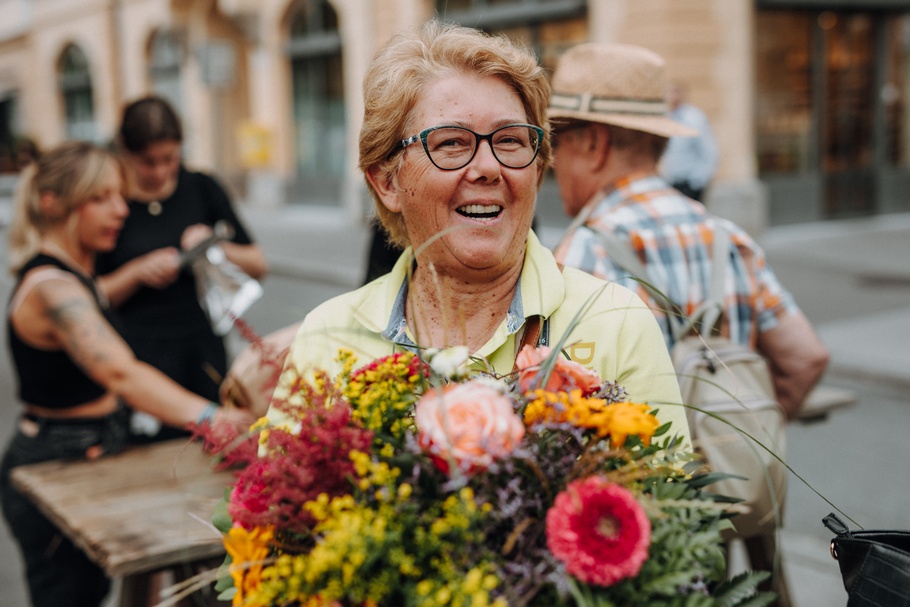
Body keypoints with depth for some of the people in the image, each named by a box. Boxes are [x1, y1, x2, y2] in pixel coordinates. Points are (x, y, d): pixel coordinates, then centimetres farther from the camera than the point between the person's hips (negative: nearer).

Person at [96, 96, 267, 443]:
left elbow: (257, 266, 9)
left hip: (204, 349, 3)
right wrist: (137, 273, -15)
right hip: (140, 358, -3)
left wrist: (216, 248, -9)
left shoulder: (202, 189, 6)